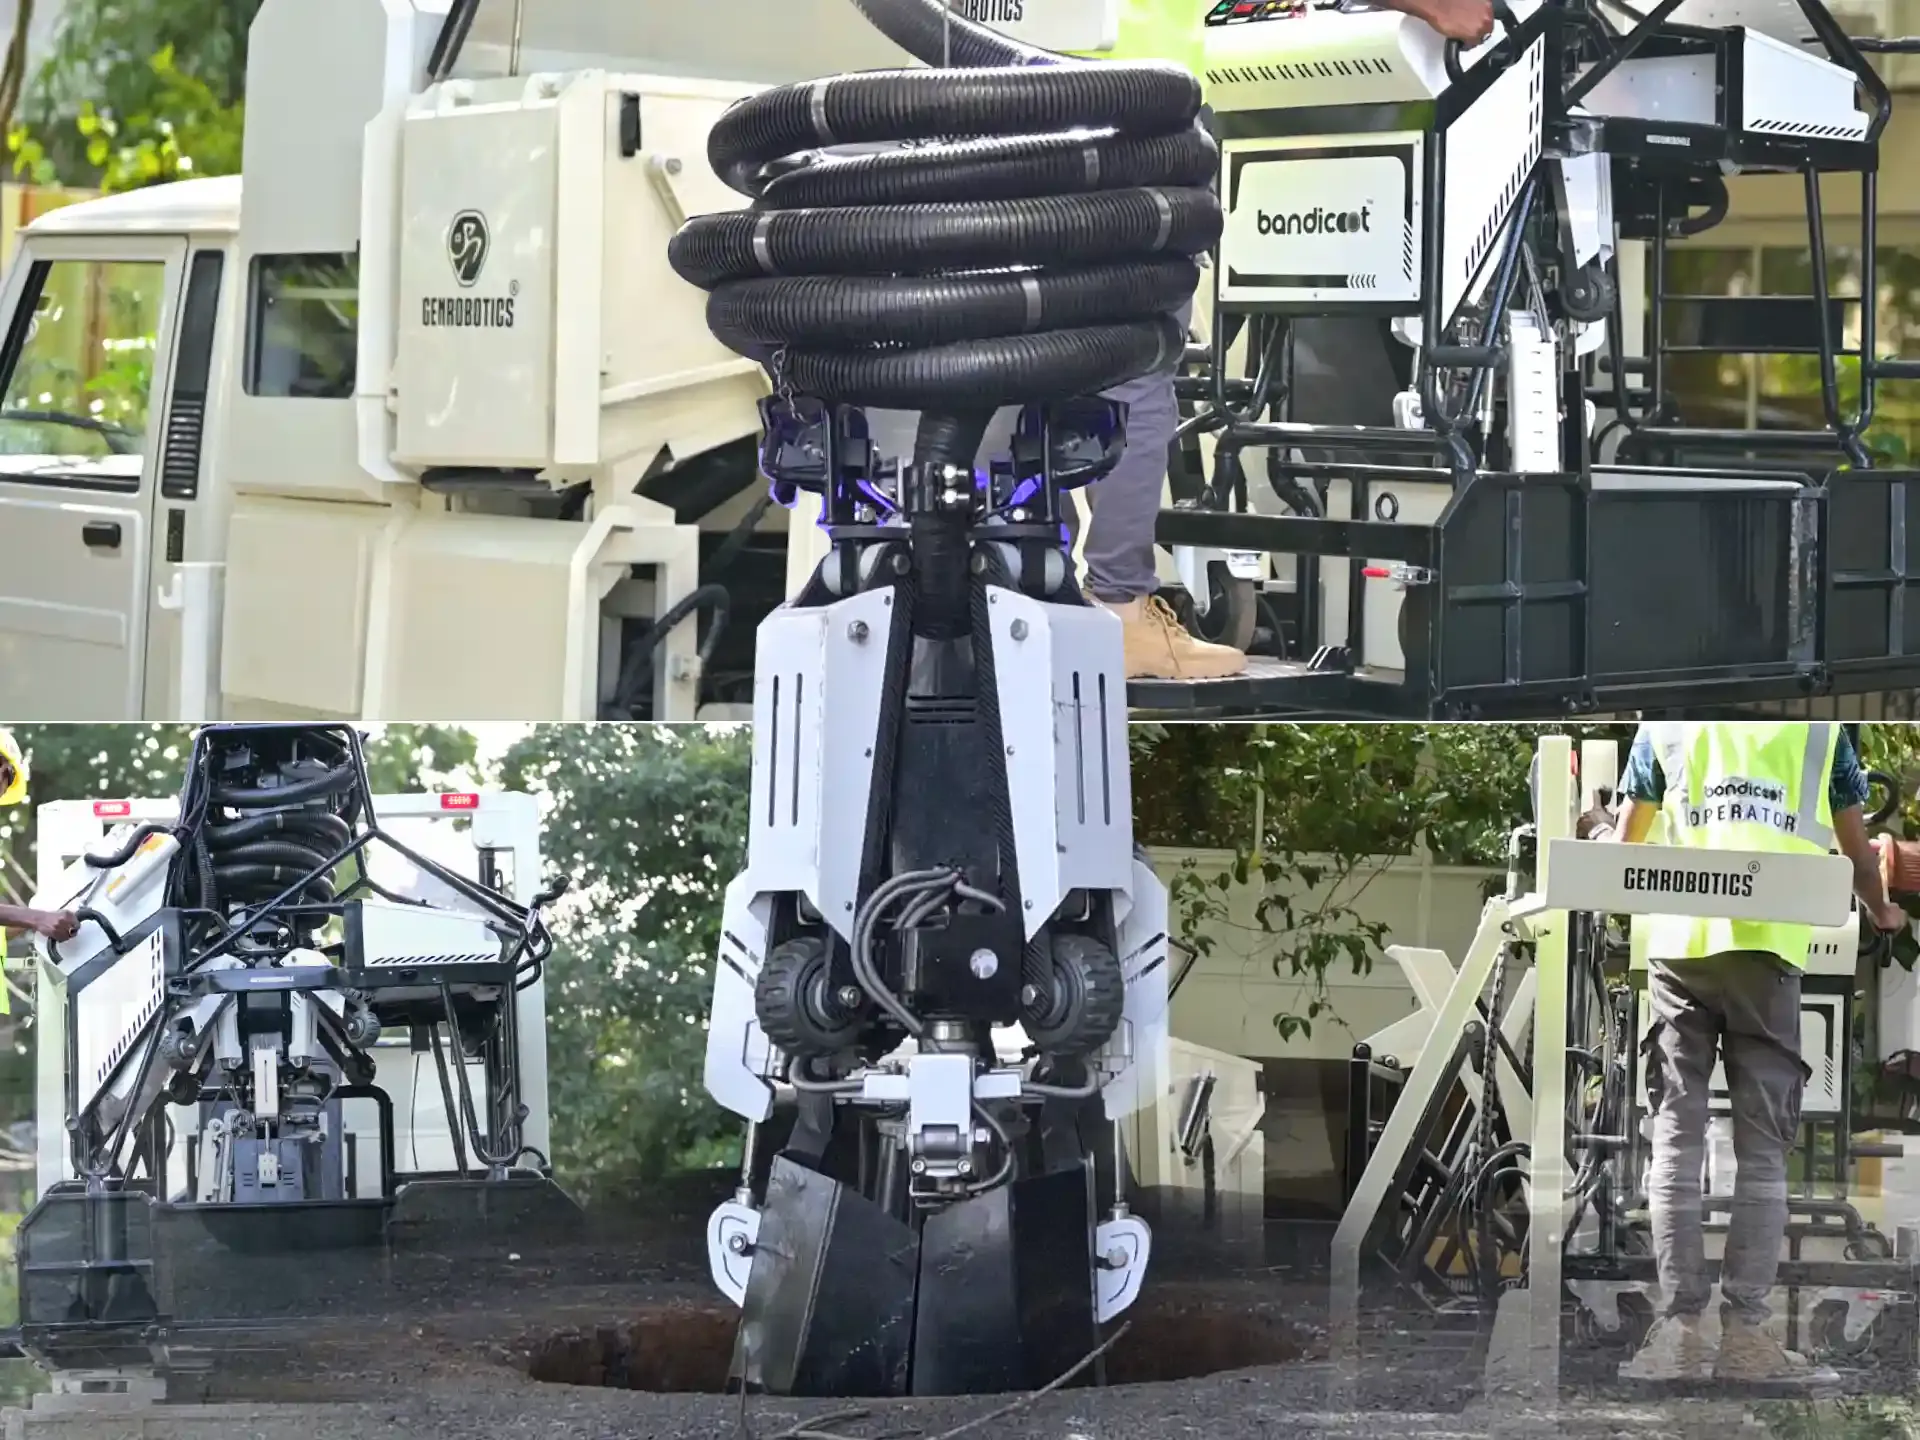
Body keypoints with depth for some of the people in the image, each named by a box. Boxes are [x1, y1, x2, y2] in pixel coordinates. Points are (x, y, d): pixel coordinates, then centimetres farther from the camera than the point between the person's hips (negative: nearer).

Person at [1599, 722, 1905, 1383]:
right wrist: (1881, 913, 43)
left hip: (1677, 939, 1)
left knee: (1676, 1137, 2)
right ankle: (1744, 1333, -4)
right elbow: (1857, 853, 21)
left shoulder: (1663, 726, 17)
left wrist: (1595, 839, 49)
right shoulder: (1820, 727, 16)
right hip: (1769, 940, -1)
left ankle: (1679, 1327, -7)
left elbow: (1624, 844, 24)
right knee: (1763, 1149, 2)